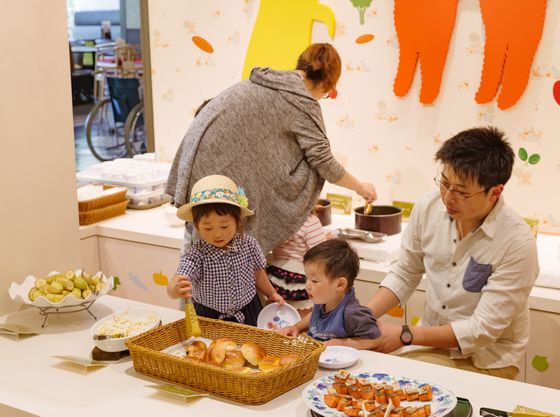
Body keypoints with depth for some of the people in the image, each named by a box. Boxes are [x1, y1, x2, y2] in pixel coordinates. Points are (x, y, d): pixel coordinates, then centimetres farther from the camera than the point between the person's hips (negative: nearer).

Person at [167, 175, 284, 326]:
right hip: (209, 319, -3)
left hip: (248, 314, 3)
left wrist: (271, 294, 20)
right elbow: (178, 283, -37)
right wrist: (176, 289, -60)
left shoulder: (248, 244, -11)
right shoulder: (196, 255, -22)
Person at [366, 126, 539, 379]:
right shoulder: (428, 207, -7)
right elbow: (404, 275, 6)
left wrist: (404, 336, -20)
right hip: (433, 343, 5)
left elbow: (483, 329, -20)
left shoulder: (517, 242, -23)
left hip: (486, 361, -5)